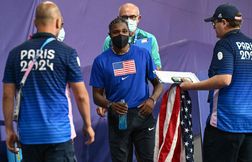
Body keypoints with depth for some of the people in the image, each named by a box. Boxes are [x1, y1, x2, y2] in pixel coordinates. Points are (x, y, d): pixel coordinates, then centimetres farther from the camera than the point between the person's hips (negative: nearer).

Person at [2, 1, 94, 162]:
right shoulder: (66, 52, -6)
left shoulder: (16, 53, 2)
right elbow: (81, 96, -3)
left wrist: (9, 130, 11)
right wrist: (88, 125, 9)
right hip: (58, 133, -3)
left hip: (28, 134, 4)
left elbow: (8, 96, 3)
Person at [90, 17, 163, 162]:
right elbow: (97, 95, 2)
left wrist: (152, 99, -13)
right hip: (118, 117, 0)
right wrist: (110, 105, -18)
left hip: (143, 115, 0)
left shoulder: (143, 54, 4)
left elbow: (158, 82, 7)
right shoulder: (101, 61, 1)